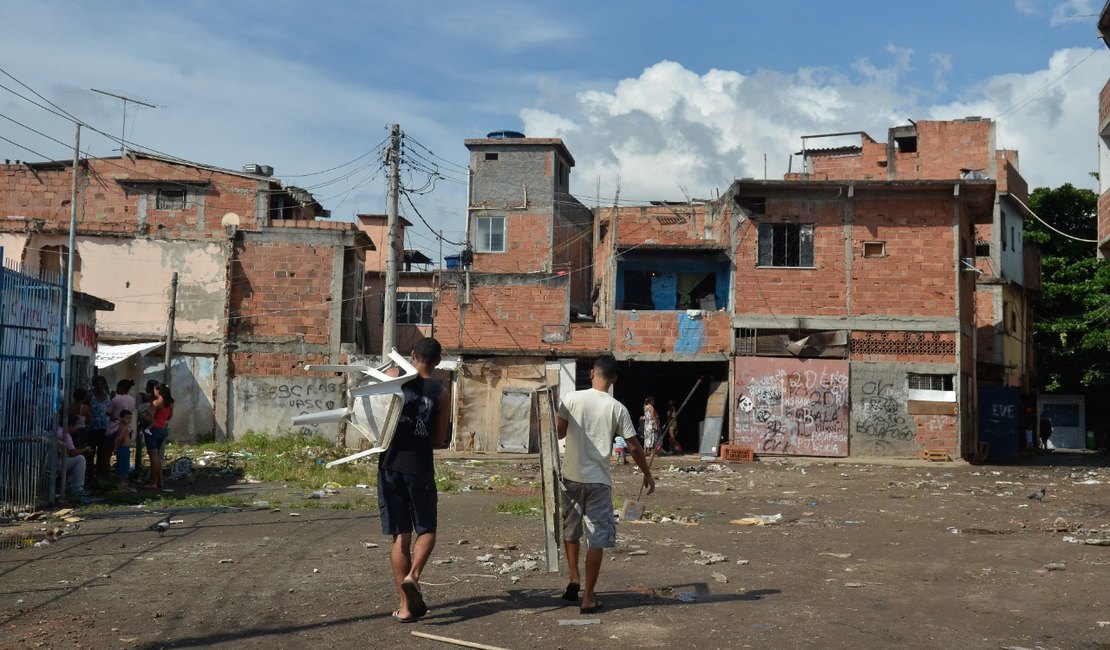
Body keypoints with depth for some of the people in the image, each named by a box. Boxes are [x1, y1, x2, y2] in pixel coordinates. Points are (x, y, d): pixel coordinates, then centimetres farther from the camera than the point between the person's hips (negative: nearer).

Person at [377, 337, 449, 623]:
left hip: (391, 465, 2)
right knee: (426, 530, 13)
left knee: (400, 535, 6)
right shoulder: (440, 393, -1)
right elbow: (439, 439, 3)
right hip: (419, 467, -1)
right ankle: (413, 576, -15)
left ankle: (405, 606, 8)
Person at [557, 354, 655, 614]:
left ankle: (574, 580, 18)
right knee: (597, 539, 3)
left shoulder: (571, 399, -5)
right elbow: (634, 447, -2)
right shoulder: (617, 408, -6)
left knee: (570, 531, 22)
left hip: (571, 477, 2)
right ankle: (588, 597, 5)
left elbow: (558, 433, 3)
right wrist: (648, 475, 11)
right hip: (599, 480, -2)